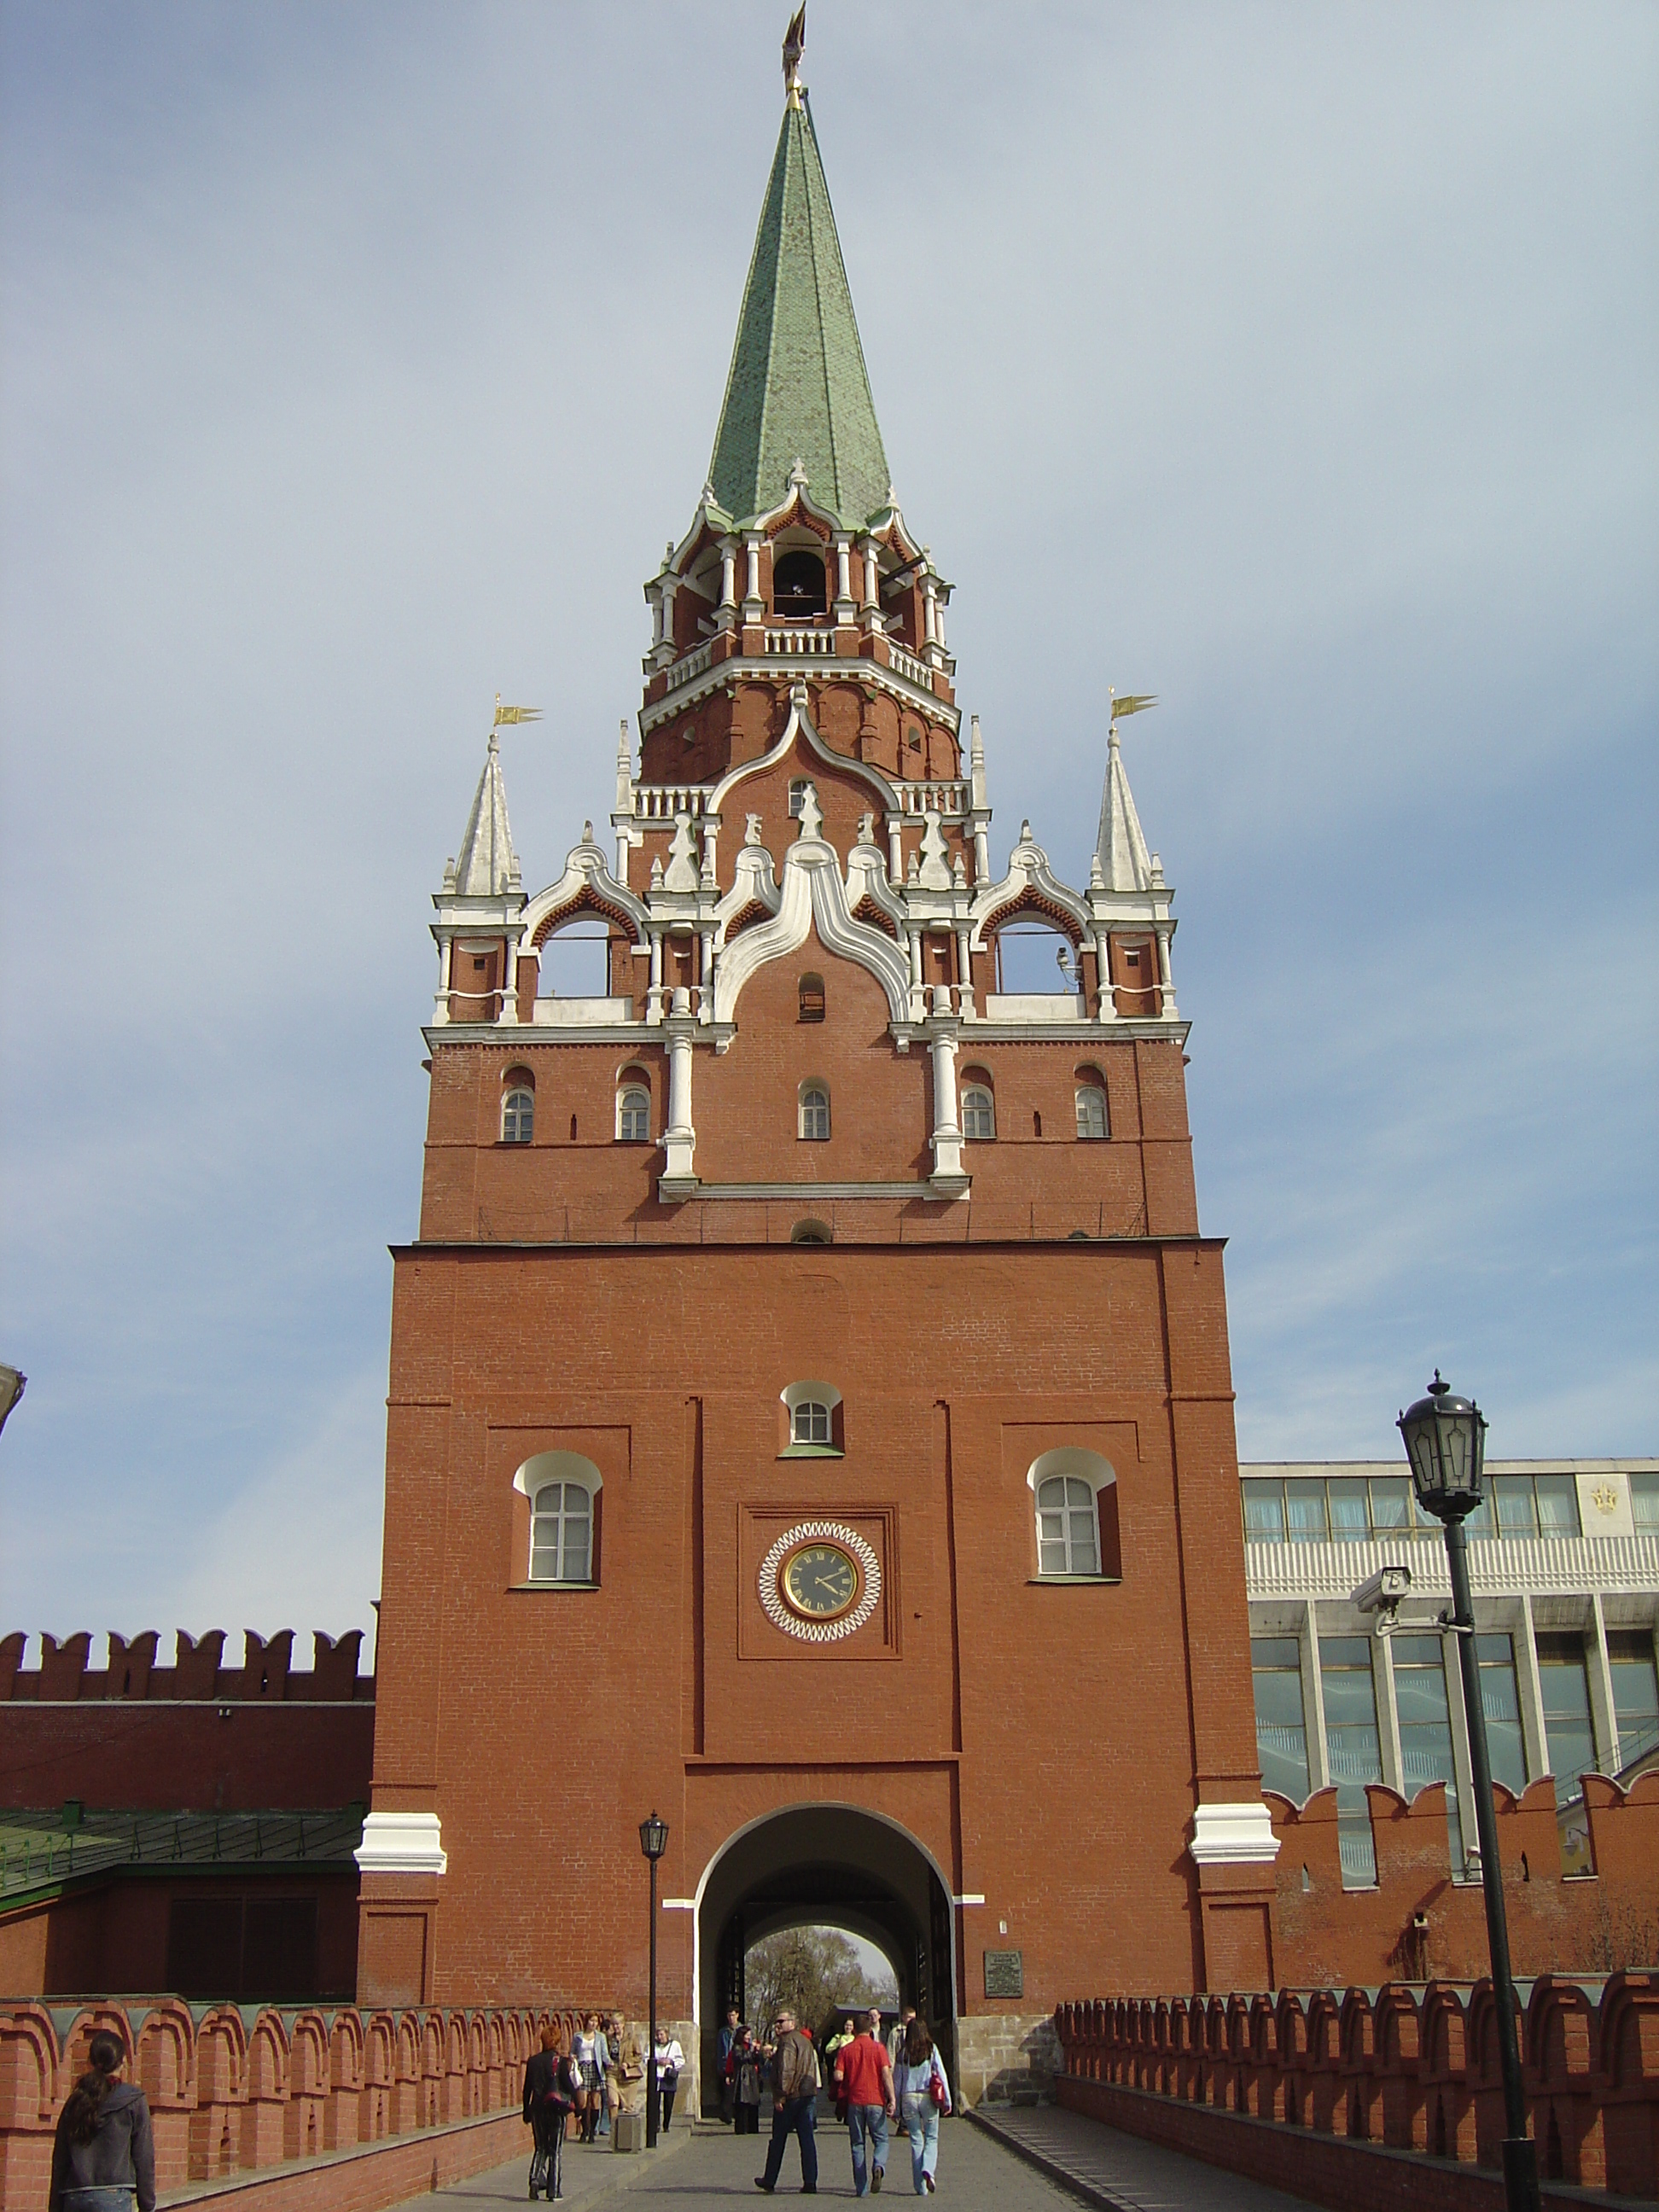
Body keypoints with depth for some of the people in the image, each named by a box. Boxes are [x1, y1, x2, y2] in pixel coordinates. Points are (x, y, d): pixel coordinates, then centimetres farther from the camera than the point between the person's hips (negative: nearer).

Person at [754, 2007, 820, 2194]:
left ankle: (769, 2180, 14)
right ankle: (810, 2182, -3)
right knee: (807, 2138, 3)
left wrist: (780, 2096, -18)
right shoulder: (806, 2040, 17)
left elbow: (786, 2071, -19)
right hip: (809, 2094, 8)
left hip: (791, 2096, -8)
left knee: (778, 2139, 5)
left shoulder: (788, 2041, -11)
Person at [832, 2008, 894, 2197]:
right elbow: (886, 2074, -10)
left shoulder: (845, 2050, 2)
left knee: (858, 2144, 10)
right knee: (881, 2140, 10)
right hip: (875, 2100, -1)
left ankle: (861, 2188, 5)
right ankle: (878, 2166, -20)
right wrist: (891, 2099, -10)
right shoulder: (878, 2048, -1)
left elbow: (838, 2076, -6)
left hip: (854, 2101, 1)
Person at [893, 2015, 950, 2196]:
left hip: (908, 2099, 1)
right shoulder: (931, 2050, -2)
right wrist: (947, 2101, 2)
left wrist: (896, 2107, 11)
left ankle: (920, 2187, 7)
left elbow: (896, 2081, 4)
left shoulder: (903, 2053, 1)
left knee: (916, 2141, 9)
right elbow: (941, 2075, -3)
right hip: (928, 2098, -1)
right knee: (931, 2138, 11)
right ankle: (928, 2170, -16)